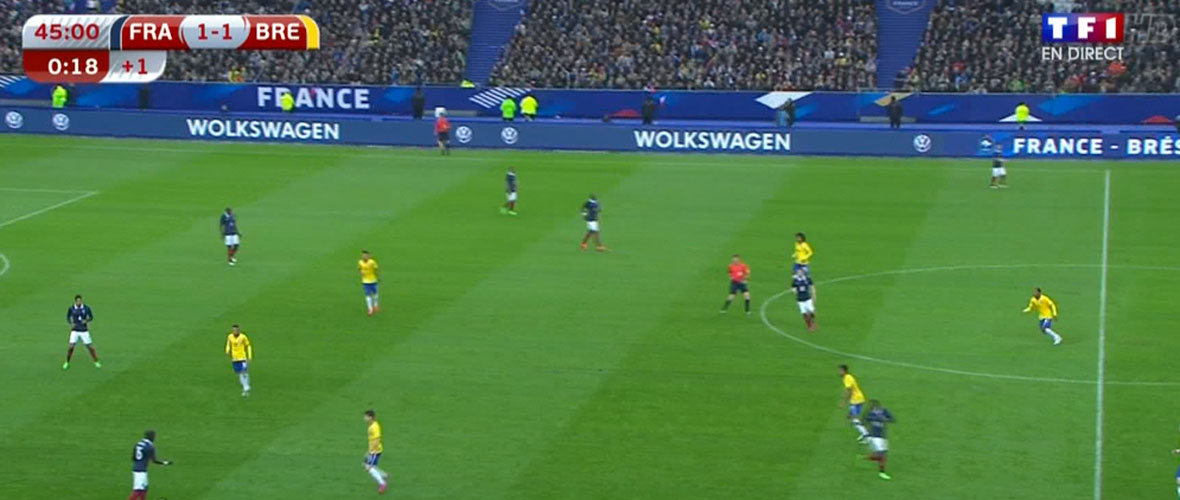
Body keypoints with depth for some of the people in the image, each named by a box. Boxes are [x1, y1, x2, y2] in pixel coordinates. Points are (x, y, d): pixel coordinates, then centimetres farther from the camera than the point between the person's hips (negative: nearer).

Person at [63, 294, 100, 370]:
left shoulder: (86, 308, -7)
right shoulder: (71, 309, -5)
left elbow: (91, 317, 6)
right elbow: (68, 317, 10)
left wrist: (86, 320, -15)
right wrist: (71, 323, -9)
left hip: (84, 331, 0)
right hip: (75, 331, 0)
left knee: (90, 347, 1)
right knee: (71, 347, -11)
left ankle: (96, 362, 18)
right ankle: (67, 363, 6)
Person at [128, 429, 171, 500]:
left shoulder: (138, 444, 8)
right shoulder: (150, 447, -14)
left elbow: (133, 457, 12)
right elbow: (154, 460, -11)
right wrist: (165, 463, 1)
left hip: (135, 469, 9)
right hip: (141, 471, -9)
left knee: (144, 488, 18)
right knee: (138, 491, -8)